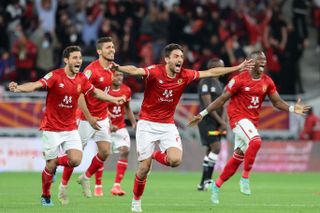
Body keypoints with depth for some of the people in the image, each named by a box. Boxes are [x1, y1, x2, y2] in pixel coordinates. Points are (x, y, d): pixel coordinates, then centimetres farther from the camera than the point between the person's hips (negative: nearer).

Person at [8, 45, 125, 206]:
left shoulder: (82, 79, 2)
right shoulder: (55, 76, -15)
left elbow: (95, 92, 20)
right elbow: (36, 85, -28)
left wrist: (114, 99, 24)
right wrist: (18, 88, -46)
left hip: (70, 128, 4)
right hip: (51, 128, -4)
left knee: (75, 160, -12)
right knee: (50, 166, -1)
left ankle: (56, 162, 21)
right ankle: (45, 196, 23)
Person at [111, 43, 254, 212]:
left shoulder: (185, 75, -2)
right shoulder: (155, 72, -16)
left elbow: (211, 72, 7)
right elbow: (136, 71, -34)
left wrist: (238, 68, 11)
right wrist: (118, 68, -55)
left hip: (168, 125, 3)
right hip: (147, 124, -3)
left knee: (175, 160, -21)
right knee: (144, 167, -4)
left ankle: (157, 155, 14)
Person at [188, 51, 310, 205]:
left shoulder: (267, 82, 4)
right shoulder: (240, 79, -12)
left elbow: (277, 102, 8)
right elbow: (222, 99, -6)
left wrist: (292, 109, -11)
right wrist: (202, 114, -5)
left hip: (252, 121, 6)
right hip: (238, 117, -6)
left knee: (238, 158, 10)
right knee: (255, 141, -32)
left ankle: (216, 186, 26)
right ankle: (245, 178, -19)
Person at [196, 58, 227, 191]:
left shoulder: (219, 84, 17)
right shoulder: (205, 83, -11)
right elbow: (208, 105, -18)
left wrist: (222, 122, 1)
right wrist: (221, 121, -18)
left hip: (216, 123, 9)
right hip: (207, 121, -9)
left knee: (211, 151, 7)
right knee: (216, 148, -17)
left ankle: (203, 183, 10)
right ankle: (206, 179, -12)